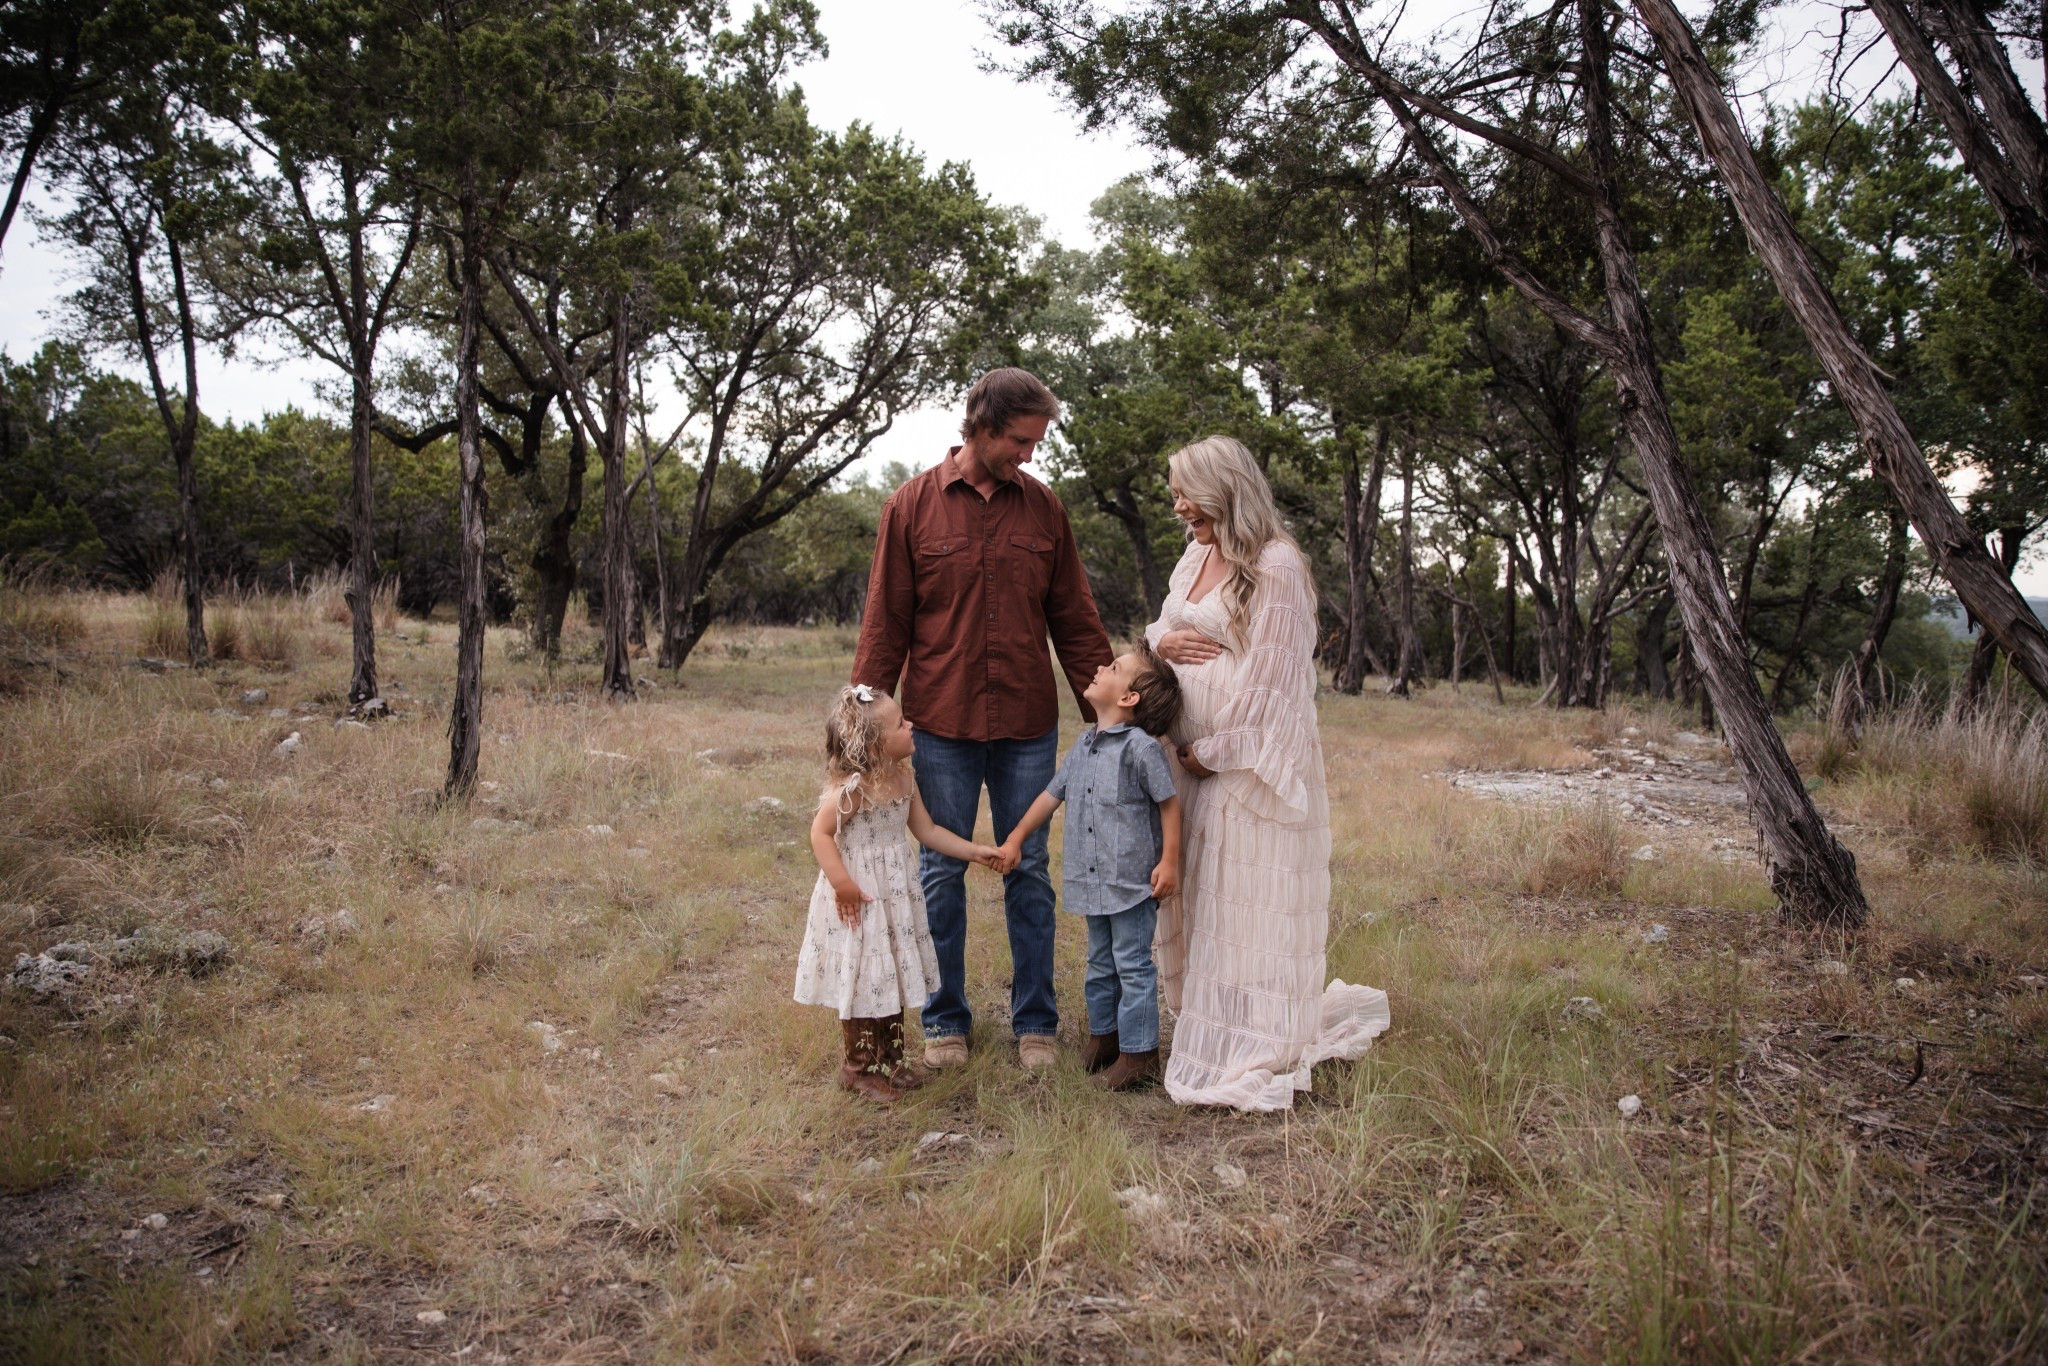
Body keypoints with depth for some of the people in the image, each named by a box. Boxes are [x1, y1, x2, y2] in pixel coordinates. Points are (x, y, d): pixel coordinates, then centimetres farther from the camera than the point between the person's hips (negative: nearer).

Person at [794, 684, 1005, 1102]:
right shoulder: (851, 788, -23)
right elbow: (821, 834, -19)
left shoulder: (902, 779, 1)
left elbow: (927, 831, 9)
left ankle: (889, 1061, 29)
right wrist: (841, 883, -24)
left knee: (893, 977, 15)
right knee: (862, 980, 3)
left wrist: (973, 851, 6)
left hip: (894, 892, 8)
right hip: (859, 898, -8)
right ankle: (859, 1068, 19)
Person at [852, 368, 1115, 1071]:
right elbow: (885, 624, 0)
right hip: (941, 724, -2)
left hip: (1028, 725, 2)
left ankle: (1035, 1022, 22)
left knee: (1029, 872, 9)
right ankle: (946, 1021, 24)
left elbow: (1075, 620, 8)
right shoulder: (912, 506, -2)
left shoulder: (1042, 507, 4)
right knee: (942, 872, 9)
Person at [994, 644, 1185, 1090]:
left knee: (1132, 966, 0)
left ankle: (1138, 1053, 10)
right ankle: (1103, 1035, 34)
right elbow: (1052, 794, 18)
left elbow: (1169, 803, -9)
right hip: (1094, 881, 8)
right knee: (1100, 963, 19)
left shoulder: (1141, 747, -14)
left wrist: (1170, 861, -11)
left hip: (1133, 881, -8)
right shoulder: (1084, 745, 9)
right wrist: (1015, 839, 20)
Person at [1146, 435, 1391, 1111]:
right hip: (1196, 757, 8)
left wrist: (1215, 750, -13)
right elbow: (1162, 628, 22)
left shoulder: (1275, 566, -14)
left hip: (1252, 760, -8)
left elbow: (1270, 676, -16)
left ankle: (1258, 1049, 10)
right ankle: (1210, 1024, 25)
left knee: (1251, 897, -1)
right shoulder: (1194, 557, 12)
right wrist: (1162, 641, -2)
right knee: (1201, 894, 12)